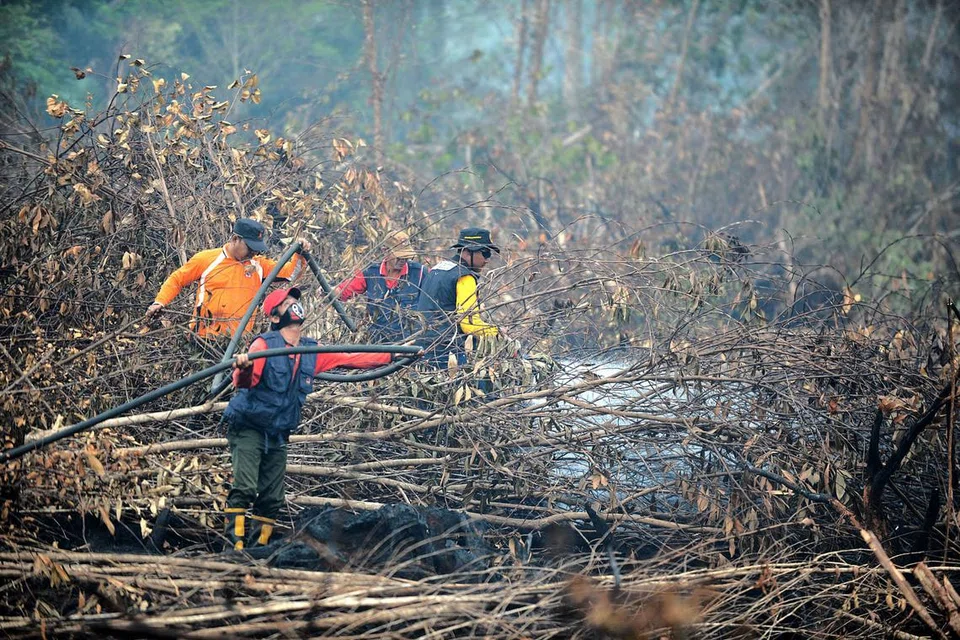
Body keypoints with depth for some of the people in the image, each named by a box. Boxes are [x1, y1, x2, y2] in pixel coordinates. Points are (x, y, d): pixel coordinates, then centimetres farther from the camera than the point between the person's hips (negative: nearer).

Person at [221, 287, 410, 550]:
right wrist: (243, 369, -54)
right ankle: (235, 545, -20)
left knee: (272, 499, 4)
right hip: (248, 427, -6)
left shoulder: (312, 351, 4)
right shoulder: (265, 344, -16)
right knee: (245, 489, -19)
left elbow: (350, 359, 12)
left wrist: (394, 355, 9)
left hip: (277, 435, 6)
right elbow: (245, 382, -29)